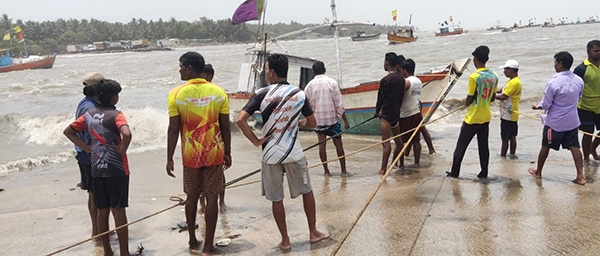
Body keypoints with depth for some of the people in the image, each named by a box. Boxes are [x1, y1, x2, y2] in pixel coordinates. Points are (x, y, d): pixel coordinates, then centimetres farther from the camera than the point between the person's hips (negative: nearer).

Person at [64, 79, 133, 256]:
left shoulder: (89, 115, 6)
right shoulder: (116, 115, -12)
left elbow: (68, 131, 12)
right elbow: (127, 134, -30)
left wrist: (85, 147, 8)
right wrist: (122, 150, -14)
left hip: (97, 170, 5)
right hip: (117, 170, -5)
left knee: (102, 212, 13)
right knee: (119, 212, 0)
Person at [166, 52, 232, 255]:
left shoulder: (176, 94, -9)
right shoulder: (219, 92, -5)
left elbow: (173, 130, -9)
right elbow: (225, 127, -2)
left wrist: (169, 158, -1)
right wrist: (227, 153, 9)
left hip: (190, 155, 0)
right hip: (214, 153, 0)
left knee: (192, 197, 17)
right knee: (211, 198, 5)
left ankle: (192, 240, 29)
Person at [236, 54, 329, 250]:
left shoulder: (261, 94, -8)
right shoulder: (299, 94, -1)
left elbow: (240, 119, -17)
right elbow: (312, 123, 7)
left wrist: (256, 141, -7)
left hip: (271, 154, -1)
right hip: (294, 153, 1)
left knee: (276, 199, 11)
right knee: (306, 191, 19)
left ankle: (285, 240, 19)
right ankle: (313, 232, 27)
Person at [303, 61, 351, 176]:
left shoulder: (310, 85, 0)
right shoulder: (332, 82, -5)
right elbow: (339, 104, -7)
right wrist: (345, 121, -2)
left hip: (318, 119, 1)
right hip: (332, 118, -1)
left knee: (322, 145, 6)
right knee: (338, 144, 6)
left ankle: (326, 170, 10)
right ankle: (343, 170, 8)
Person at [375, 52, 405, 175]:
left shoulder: (385, 80, -15)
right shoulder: (401, 78, 7)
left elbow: (381, 97, -9)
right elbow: (401, 96, 12)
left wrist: (377, 111, 6)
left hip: (386, 115, -8)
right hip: (396, 114, 8)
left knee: (386, 143, -8)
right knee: (398, 141, 17)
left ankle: (383, 169, -7)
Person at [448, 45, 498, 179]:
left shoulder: (474, 77, -20)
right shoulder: (494, 76, 1)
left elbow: (469, 100, -15)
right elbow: (492, 98, 11)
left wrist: (465, 101, 6)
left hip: (473, 118, -6)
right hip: (486, 117, 6)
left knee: (461, 146, 5)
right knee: (483, 145, 14)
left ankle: (454, 172, 11)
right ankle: (484, 172, 18)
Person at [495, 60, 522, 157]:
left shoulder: (514, 82, -20)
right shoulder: (513, 80, 13)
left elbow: (503, 96, -22)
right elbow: (501, 89, 12)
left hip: (508, 115, -10)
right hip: (512, 115, 10)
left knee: (505, 138, -3)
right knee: (512, 137, 15)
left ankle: (502, 156, 3)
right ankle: (512, 155, 21)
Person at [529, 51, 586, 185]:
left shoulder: (553, 83, -22)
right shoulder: (579, 81, -4)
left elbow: (545, 105, -15)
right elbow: (578, 98, 12)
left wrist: (537, 106, 5)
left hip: (554, 122, -4)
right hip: (572, 121, 4)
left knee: (545, 147, 12)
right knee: (574, 147, 7)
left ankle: (538, 172, 27)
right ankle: (580, 176, 3)